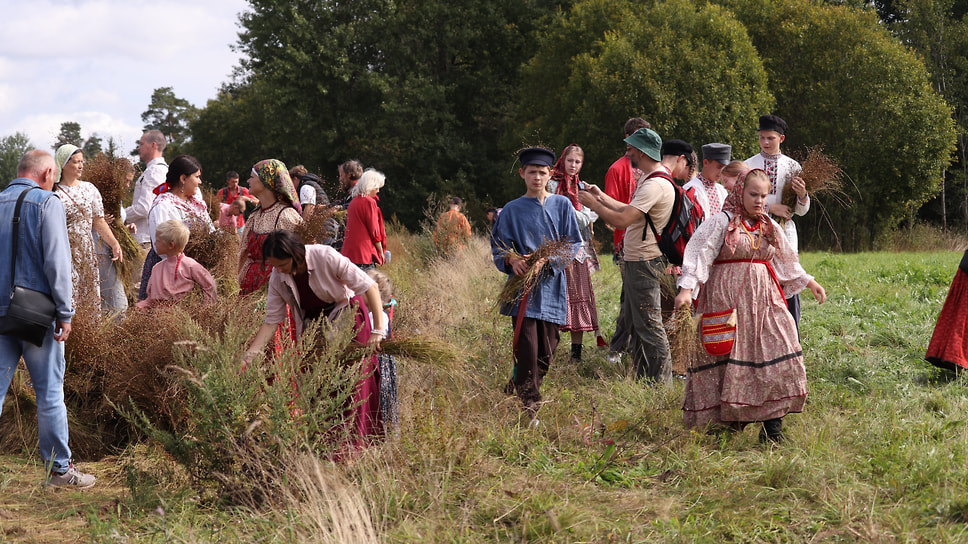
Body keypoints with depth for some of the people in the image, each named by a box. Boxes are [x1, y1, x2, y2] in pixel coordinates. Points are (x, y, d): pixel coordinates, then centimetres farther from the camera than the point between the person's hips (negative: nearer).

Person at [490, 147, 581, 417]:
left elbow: (573, 245, 3)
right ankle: (530, 406, -6)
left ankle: (514, 390, 27)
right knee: (527, 350, -12)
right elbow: (498, 247, 6)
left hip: (552, 287, 2)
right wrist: (512, 260, -17)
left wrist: (547, 260, -14)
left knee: (547, 352, 6)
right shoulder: (512, 210, 5)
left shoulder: (562, 205, 7)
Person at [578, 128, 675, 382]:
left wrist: (592, 204, -14)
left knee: (648, 323, -6)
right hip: (636, 259, 11)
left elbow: (622, 220, -27)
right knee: (635, 322, 17)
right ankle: (643, 377, 25)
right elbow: (630, 212, 20)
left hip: (645, 263, -11)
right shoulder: (650, 179, 13)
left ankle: (661, 380, 0)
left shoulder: (655, 185, -22)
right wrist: (602, 197, 21)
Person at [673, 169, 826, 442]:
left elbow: (787, 262, 28)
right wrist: (686, 287, -23)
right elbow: (699, 253, -12)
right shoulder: (722, 222, -4)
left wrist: (809, 282, 29)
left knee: (775, 352, -6)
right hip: (727, 298, -5)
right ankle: (726, 423, 7)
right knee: (727, 357, -3)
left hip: (763, 298, 5)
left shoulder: (769, 227, 15)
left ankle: (772, 425, -4)